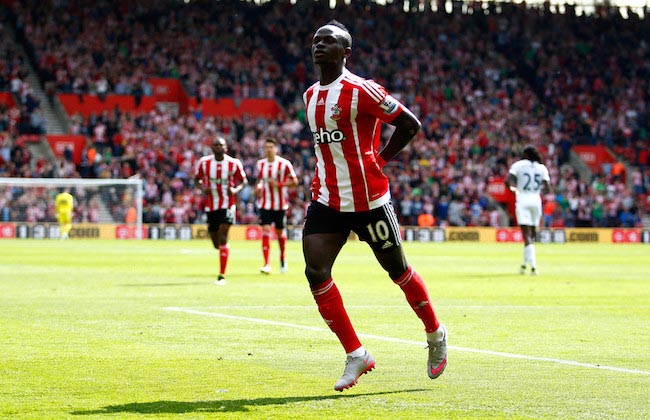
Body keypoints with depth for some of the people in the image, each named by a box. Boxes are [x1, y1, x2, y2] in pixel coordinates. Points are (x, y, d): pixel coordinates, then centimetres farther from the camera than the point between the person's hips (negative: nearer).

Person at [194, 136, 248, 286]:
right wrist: (203, 188, -8)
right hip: (211, 205, 3)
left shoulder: (234, 164, -6)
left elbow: (244, 180, 6)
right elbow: (197, 178, 13)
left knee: (223, 238, -16)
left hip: (227, 205, -3)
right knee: (216, 242, 9)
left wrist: (236, 189, -14)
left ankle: (222, 276, -13)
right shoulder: (204, 162, -2)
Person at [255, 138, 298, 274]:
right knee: (265, 231, -12)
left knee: (280, 232, 10)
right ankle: (266, 264, -17)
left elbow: (294, 181, -5)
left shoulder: (284, 164, -7)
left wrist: (279, 184, -18)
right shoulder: (260, 164, 5)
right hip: (265, 204, 2)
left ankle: (282, 258, 37)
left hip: (280, 204, -2)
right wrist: (258, 187, -1)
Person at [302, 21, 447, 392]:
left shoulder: (360, 90, -14)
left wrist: (378, 160, -8)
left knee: (398, 270, 8)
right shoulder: (311, 96, 10)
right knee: (316, 272, -9)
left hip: (369, 200, -6)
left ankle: (436, 335, 32)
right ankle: (356, 355, 0)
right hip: (327, 200, 6)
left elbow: (410, 124, -11)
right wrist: (327, 175, 12)